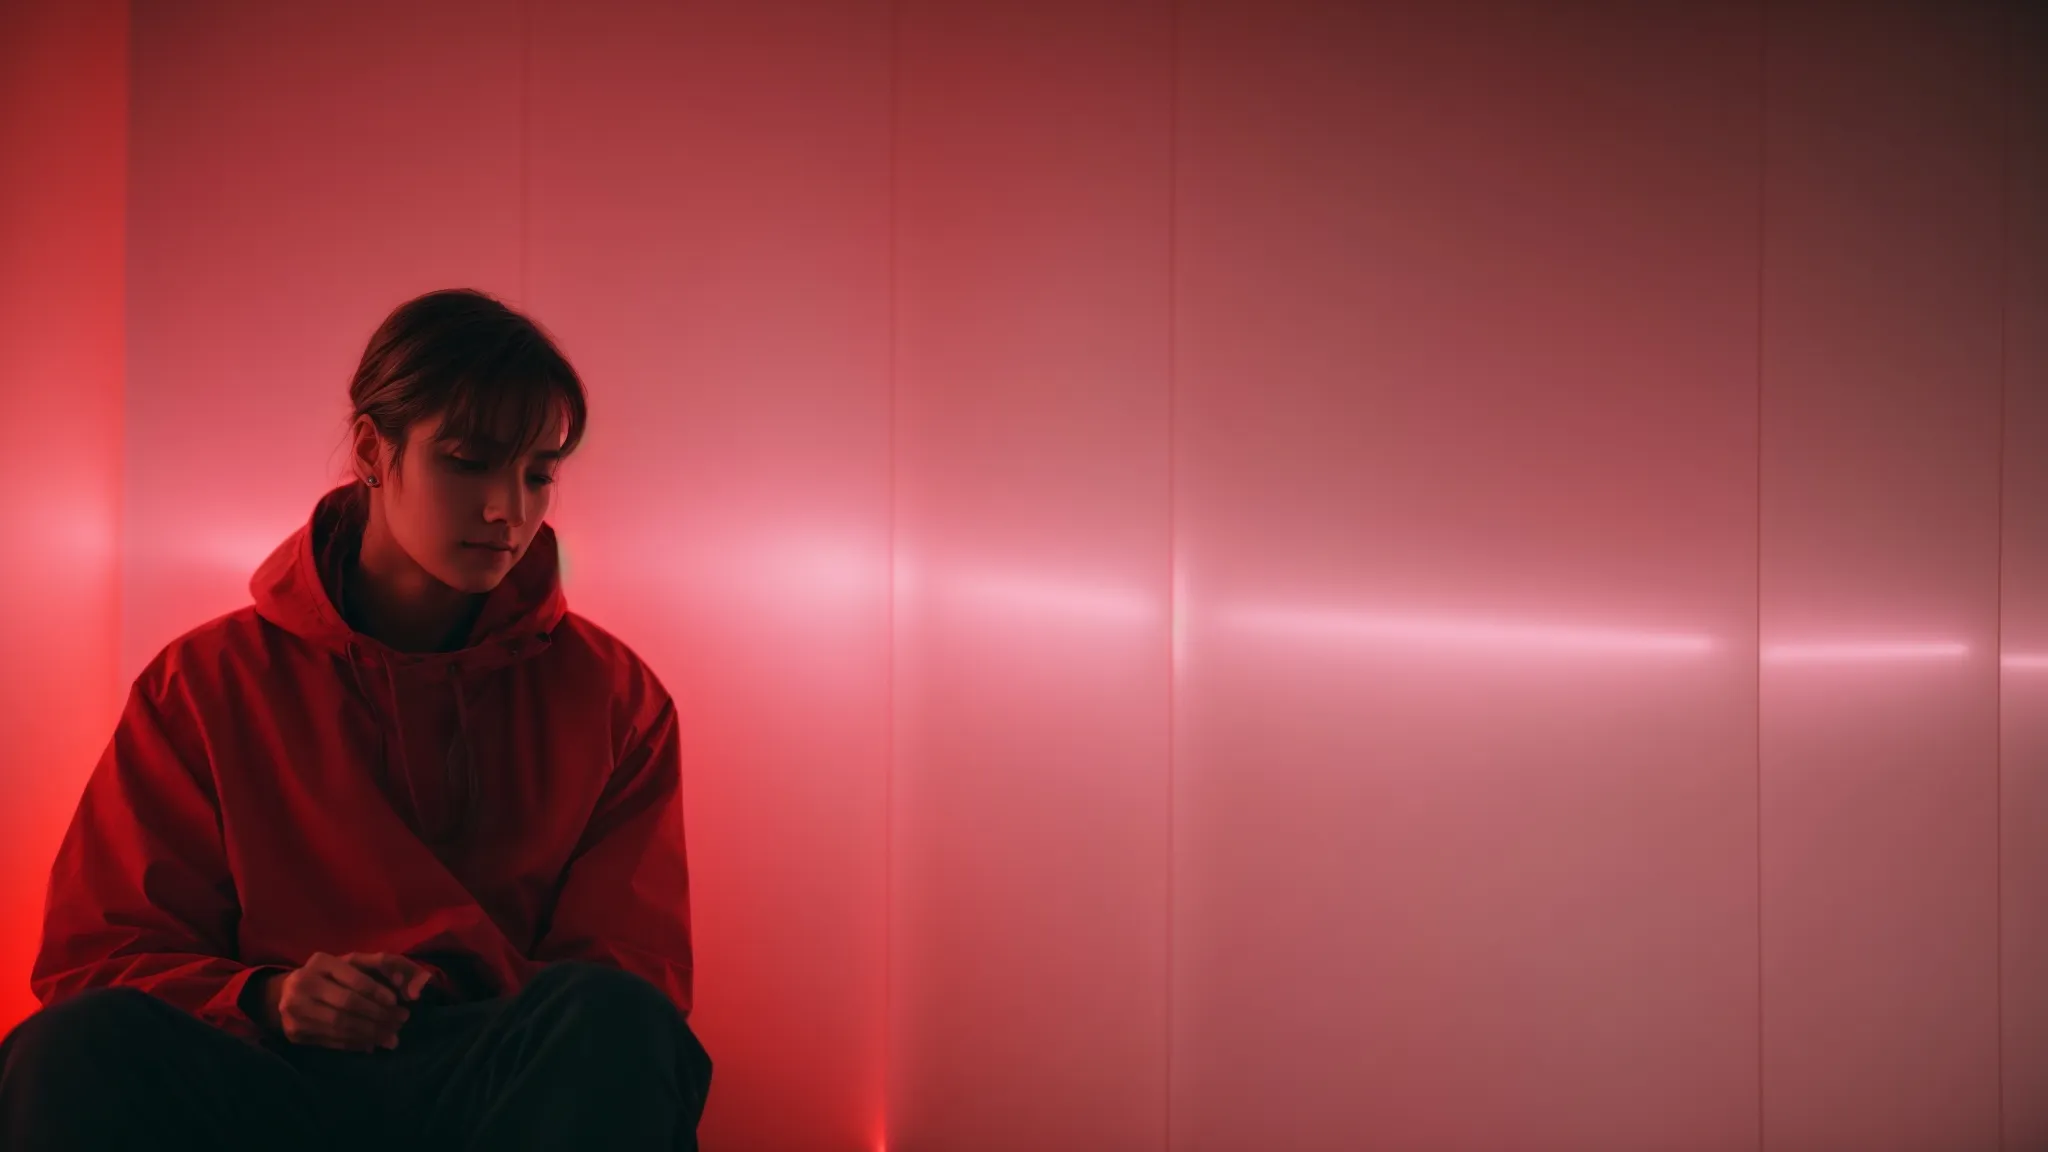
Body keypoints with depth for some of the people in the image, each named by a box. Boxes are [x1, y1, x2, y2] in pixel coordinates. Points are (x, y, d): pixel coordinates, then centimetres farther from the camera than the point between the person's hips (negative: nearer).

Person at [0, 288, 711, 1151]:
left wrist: (501, 1007, -14)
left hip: (508, 1077, 0)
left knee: (614, 1022, -36)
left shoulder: (611, 695, 13)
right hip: (268, 1079, 1)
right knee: (83, 1046, -33)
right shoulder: (209, 682, 13)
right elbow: (96, 956, 11)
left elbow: (637, 970, 9)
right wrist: (264, 1000, -10)